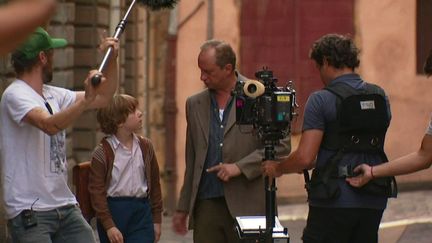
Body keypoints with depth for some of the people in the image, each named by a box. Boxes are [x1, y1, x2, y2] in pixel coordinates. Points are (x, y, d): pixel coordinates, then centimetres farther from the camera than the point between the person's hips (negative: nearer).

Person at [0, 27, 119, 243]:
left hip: (66, 207, 9)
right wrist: (86, 100, -42)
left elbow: (103, 98, 24)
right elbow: (50, 125, -31)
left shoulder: (52, 95, 15)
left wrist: (112, 60, 12)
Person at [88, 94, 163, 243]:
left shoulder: (145, 147, 7)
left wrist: (156, 219, 11)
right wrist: (109, 226, -12)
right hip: (113, 210, -2)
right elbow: (97, 191, -7)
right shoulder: (103, 152, -6)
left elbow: (154, 184, 13)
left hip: (141, 213, 2)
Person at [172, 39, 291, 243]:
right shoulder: (195, 104, 13)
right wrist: (183, 208, 17)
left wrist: (240, 167, -13)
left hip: (246, 205, -4)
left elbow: (281, 145, -4)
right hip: (206, 205, 4)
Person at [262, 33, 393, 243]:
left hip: (334, 201, -6)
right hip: (373, 202, 6)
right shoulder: (380, 97, 10)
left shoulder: (322, 100, -9)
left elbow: (305, 158, -14)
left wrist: (277, 168, 4)